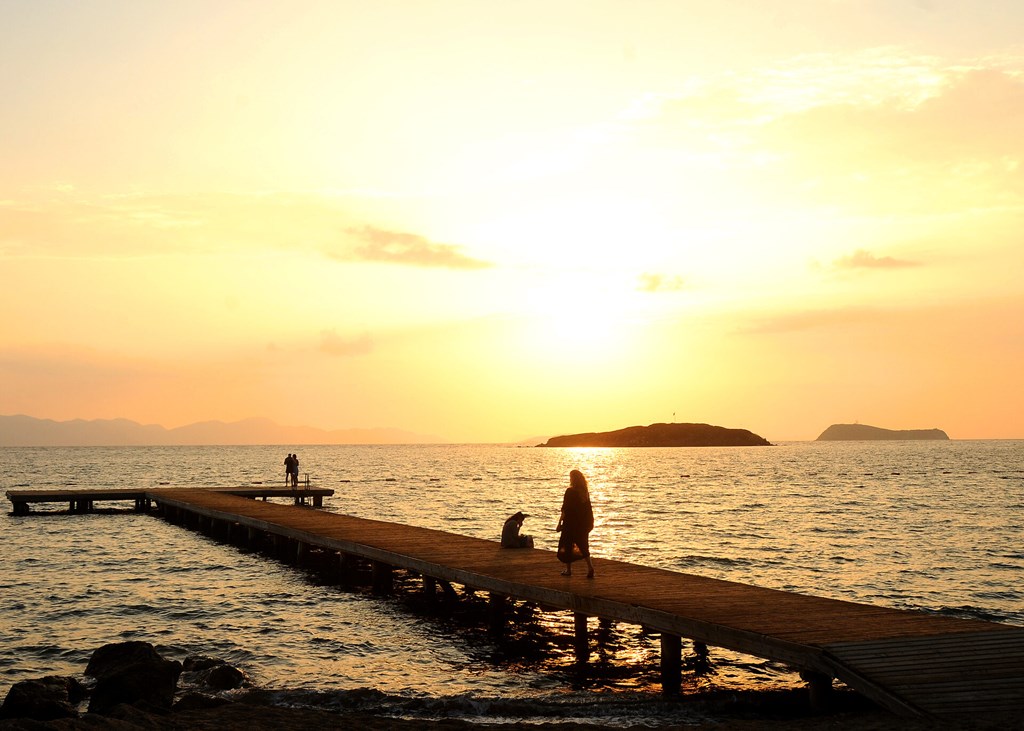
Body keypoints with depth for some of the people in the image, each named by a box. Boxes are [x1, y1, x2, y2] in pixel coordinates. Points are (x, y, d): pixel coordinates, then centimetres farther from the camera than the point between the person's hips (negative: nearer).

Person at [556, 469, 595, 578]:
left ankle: (568, 570, 14)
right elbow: (589, 509, 7)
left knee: (567, 545, 9)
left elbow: (565, 509, -13)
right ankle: (590, 566, -8)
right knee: (583, 545, 11)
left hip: (571, 523, -5)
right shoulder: (585, 492, 3)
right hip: (583, 523, 5)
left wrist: (560, 522, -8)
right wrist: (590, 522, 16)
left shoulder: (570, 492, -13)